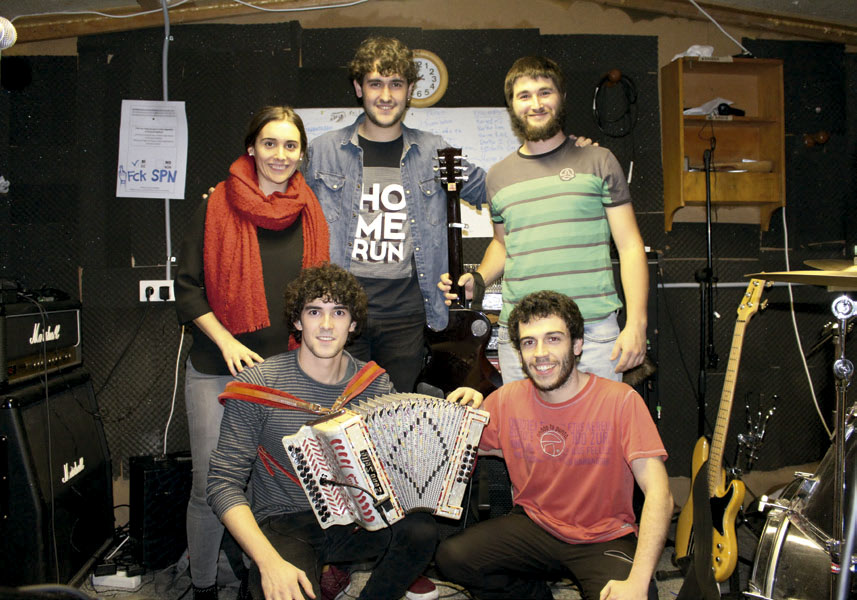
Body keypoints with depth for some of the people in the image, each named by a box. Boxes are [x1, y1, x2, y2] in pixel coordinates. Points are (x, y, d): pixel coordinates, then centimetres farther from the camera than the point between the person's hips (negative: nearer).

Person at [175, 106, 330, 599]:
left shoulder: (311, 215, 7)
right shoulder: (217, 207, -1)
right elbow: (188, 287, -2)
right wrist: (227, 342, -13)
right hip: (218, 370, -2)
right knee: (210, 486, 4)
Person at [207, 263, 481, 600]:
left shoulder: (376, 384, 1)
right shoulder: (257, 384, -10)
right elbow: (225, 483, -11)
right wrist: (269, 560, -24)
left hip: (352, 521, 4)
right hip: (283, 527, -3)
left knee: (422, 528, -24)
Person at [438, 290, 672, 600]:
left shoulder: (621, 400, -15)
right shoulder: (507, 400, -3)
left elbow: (658, 493, -21)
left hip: (604, 538, -3)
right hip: (532, 525, 4)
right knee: (451, 556, -18)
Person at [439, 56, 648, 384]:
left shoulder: (598, 161, 4)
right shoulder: (498, 176, 12)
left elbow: (630, 246, 2)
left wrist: (636, 324, -7)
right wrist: (477, 278, 6)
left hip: (594, 331, -2)